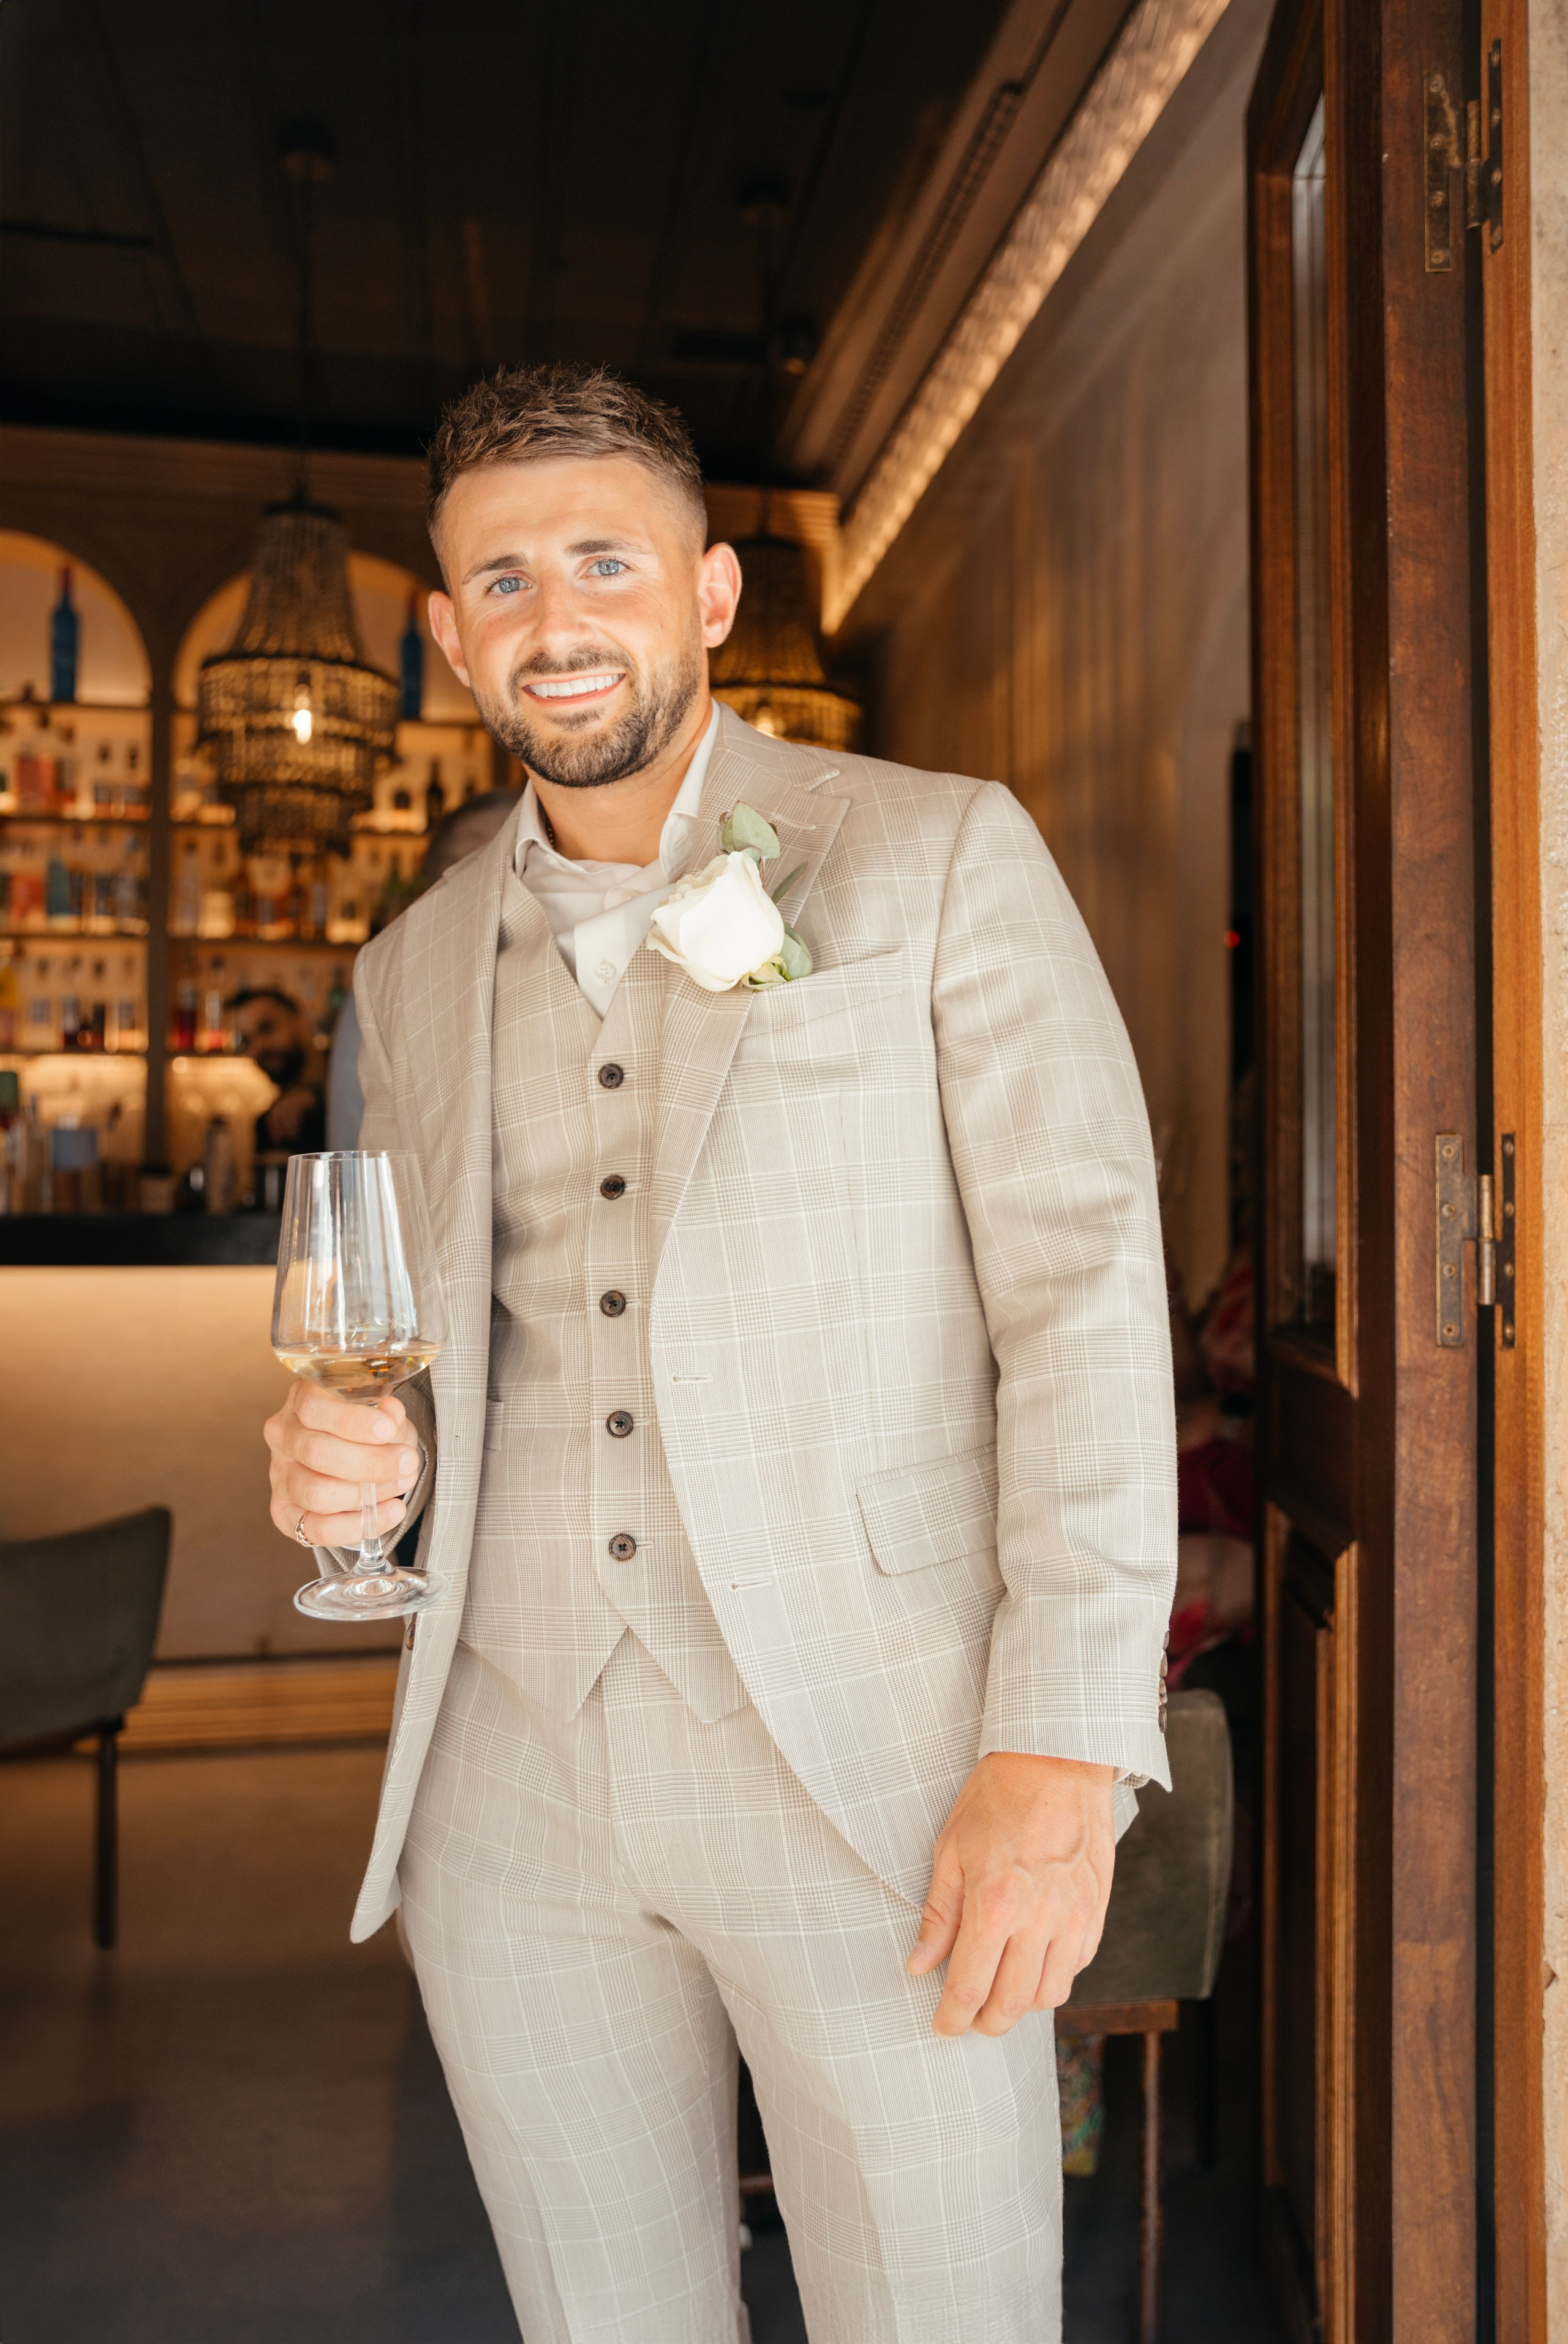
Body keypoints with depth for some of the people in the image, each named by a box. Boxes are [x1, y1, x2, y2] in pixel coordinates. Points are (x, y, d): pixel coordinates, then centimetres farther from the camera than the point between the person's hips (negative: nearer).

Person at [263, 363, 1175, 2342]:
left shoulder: (943, 859, -2)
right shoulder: (416, 969, 12)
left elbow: (1084, 1288, -8)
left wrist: (1065, 1756, -15)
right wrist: (361, 1454, -3)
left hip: (868, 1765, -4)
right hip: (510, 1782, 5)